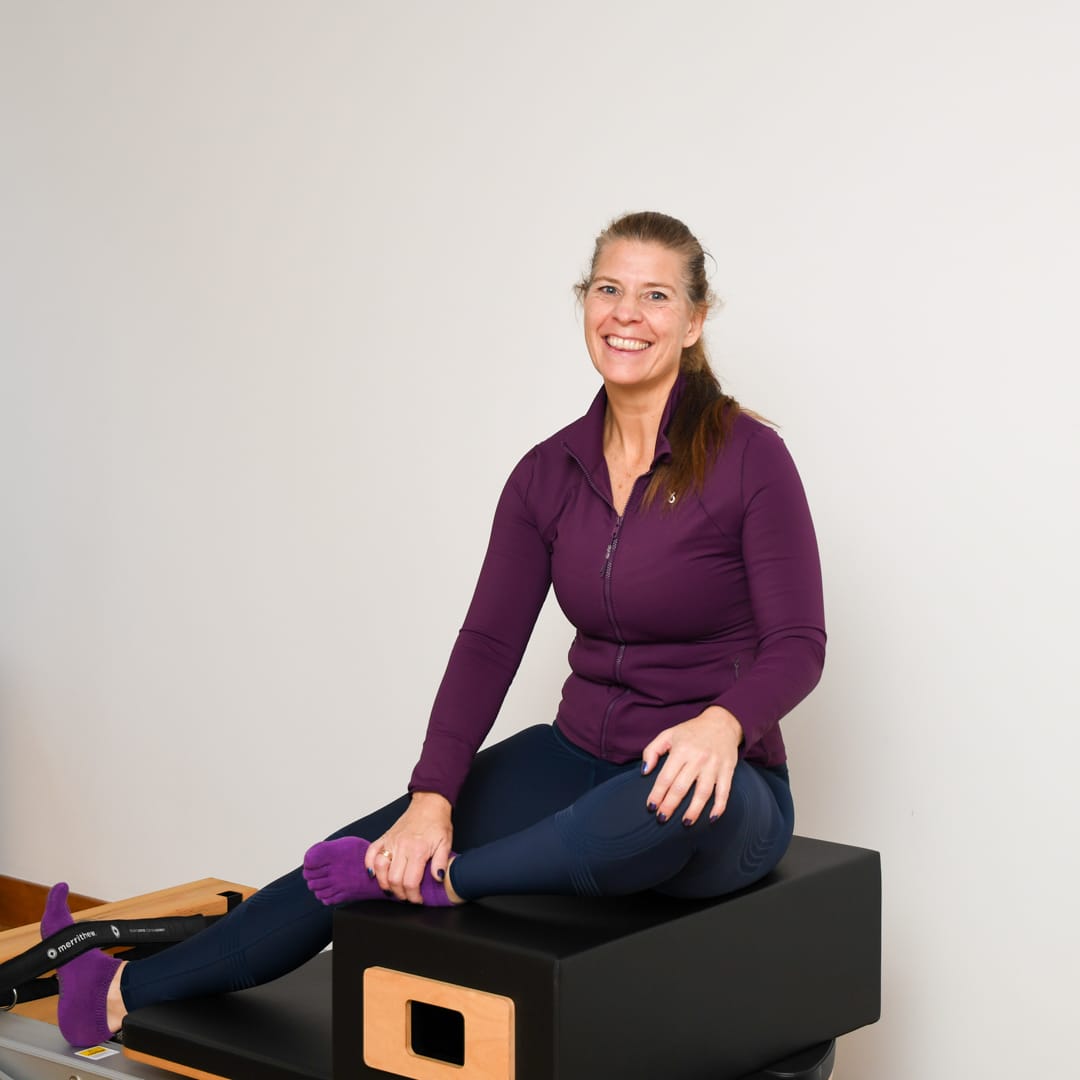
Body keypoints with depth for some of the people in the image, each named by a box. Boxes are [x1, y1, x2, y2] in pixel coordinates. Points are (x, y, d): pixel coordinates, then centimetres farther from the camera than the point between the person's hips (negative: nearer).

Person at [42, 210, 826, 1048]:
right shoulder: (549, 473, 3)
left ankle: (440, 883, -18)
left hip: (726, 793, -5)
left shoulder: (749, 456, -12)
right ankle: (122, 994, 7)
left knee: (681, 802, -41)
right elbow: (488, 642, -2)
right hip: (581, 759, 5)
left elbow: (797, 644, -13)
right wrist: (432, 797, -15)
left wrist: (722, 722, -35)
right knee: (366, 849, -6)